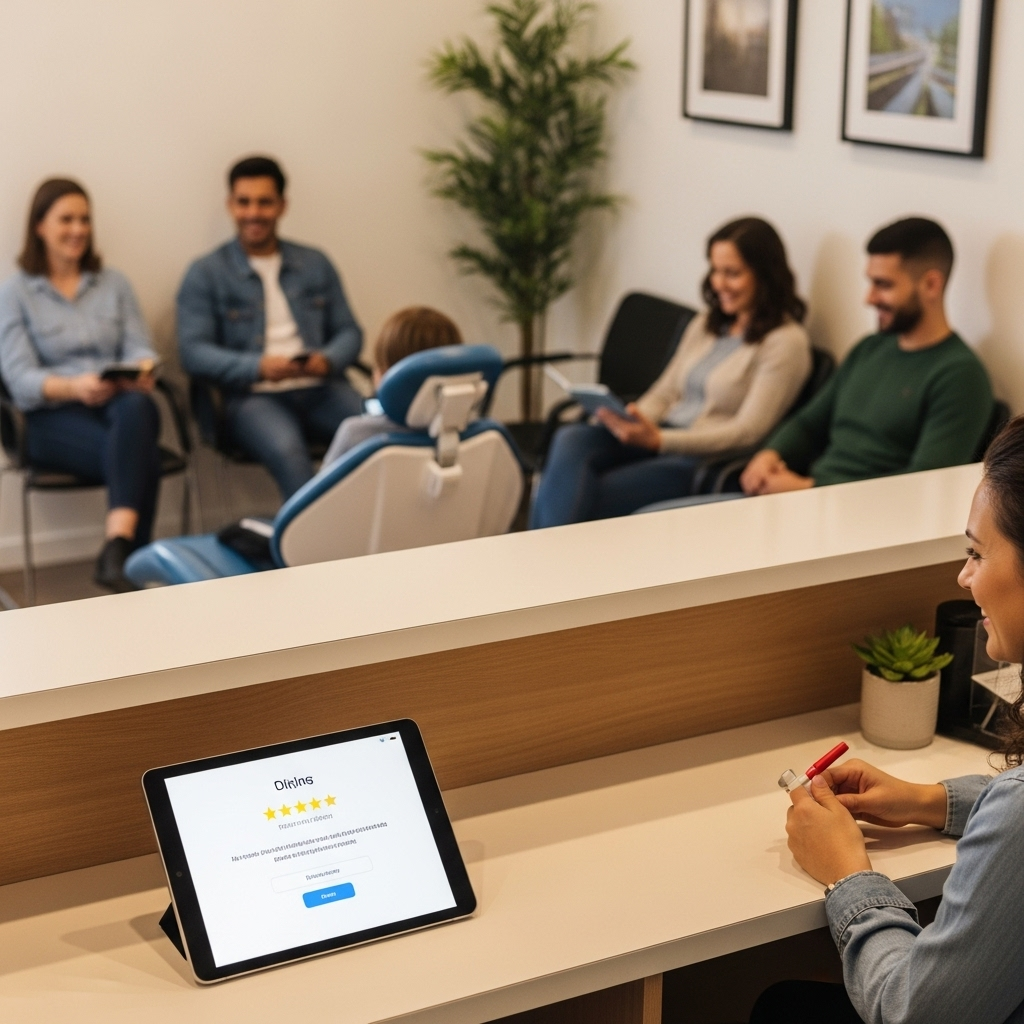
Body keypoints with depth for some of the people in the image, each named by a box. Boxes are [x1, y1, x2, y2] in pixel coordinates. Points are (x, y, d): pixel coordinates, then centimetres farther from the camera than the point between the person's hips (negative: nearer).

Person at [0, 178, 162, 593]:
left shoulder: (114, 283, 18)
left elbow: (139, 346, 7)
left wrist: (142, 371, -20)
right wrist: (73, 387, -27)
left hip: (120, 402, 3)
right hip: (54, 418, -3)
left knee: (138, 409, -39)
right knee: (142, 453, -36)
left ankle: (117, 552, -49)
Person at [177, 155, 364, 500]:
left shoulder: (315, 264, 20)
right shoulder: (205, 274, 9)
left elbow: (349, 332, 17)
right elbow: (193, 352, -1)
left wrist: (327, 360, -7)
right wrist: (259, 367, -17)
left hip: (321, 389, 3)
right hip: (253, 395, -3)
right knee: (288, 452, -38)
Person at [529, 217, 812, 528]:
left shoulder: (786, 341, -4)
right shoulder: (706, 324, 19)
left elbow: (747, 432, -12)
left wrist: (658, 440, -23)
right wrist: (628, 421, -5)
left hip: (711, 460, -6)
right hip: (661, 438, 7)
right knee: (571, 439, -25)